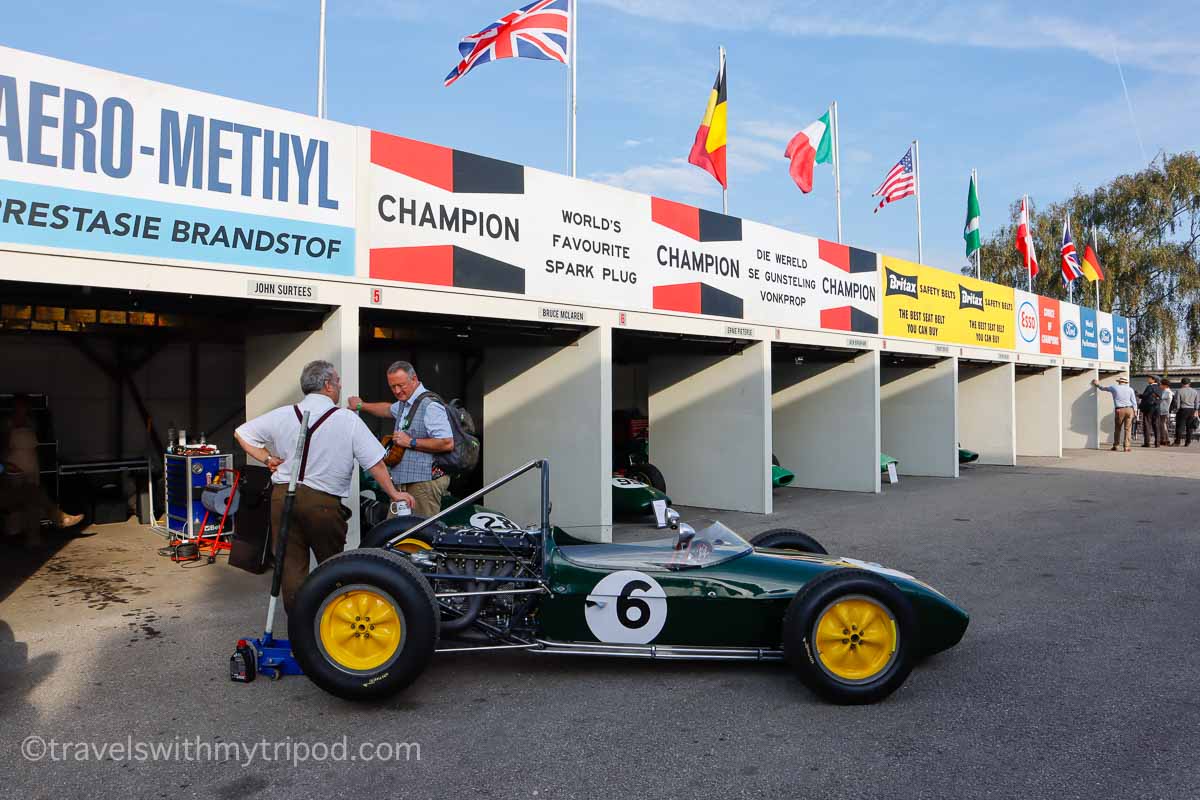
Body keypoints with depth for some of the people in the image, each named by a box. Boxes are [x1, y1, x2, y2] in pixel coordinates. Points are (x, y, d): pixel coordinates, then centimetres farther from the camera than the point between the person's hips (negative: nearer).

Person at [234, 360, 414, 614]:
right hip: (323, 501, -3)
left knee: (291, 565, 9)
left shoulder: (282, 415, 5)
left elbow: (241, 433, 15)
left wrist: (267, 459, 14)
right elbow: (375, 463, -6)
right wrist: (394, 494, 3)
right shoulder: (348, 420, -7)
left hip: (283, 496, 3)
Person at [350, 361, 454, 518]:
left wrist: (411, 442, -17)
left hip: (425, 483, -10)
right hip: (403, 482, 10)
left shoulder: (430, 405, -15)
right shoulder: (404, 403, 18)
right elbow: (389, 409, 45)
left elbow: (447, 443, -23)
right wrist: (361, 405, 46)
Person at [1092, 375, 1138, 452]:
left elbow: (1103, 388, 24)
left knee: (1118, 428, 12)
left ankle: (1115, 445, 15)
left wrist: (1097, 385, 43)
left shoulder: (1114, 388, 7)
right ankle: (1126, 446, -3)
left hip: (1119, 410, 0)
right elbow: (1134, 402, 5)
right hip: (1129, 409, 1)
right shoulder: (1130, 389, 9)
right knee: (1127, 429, 1)